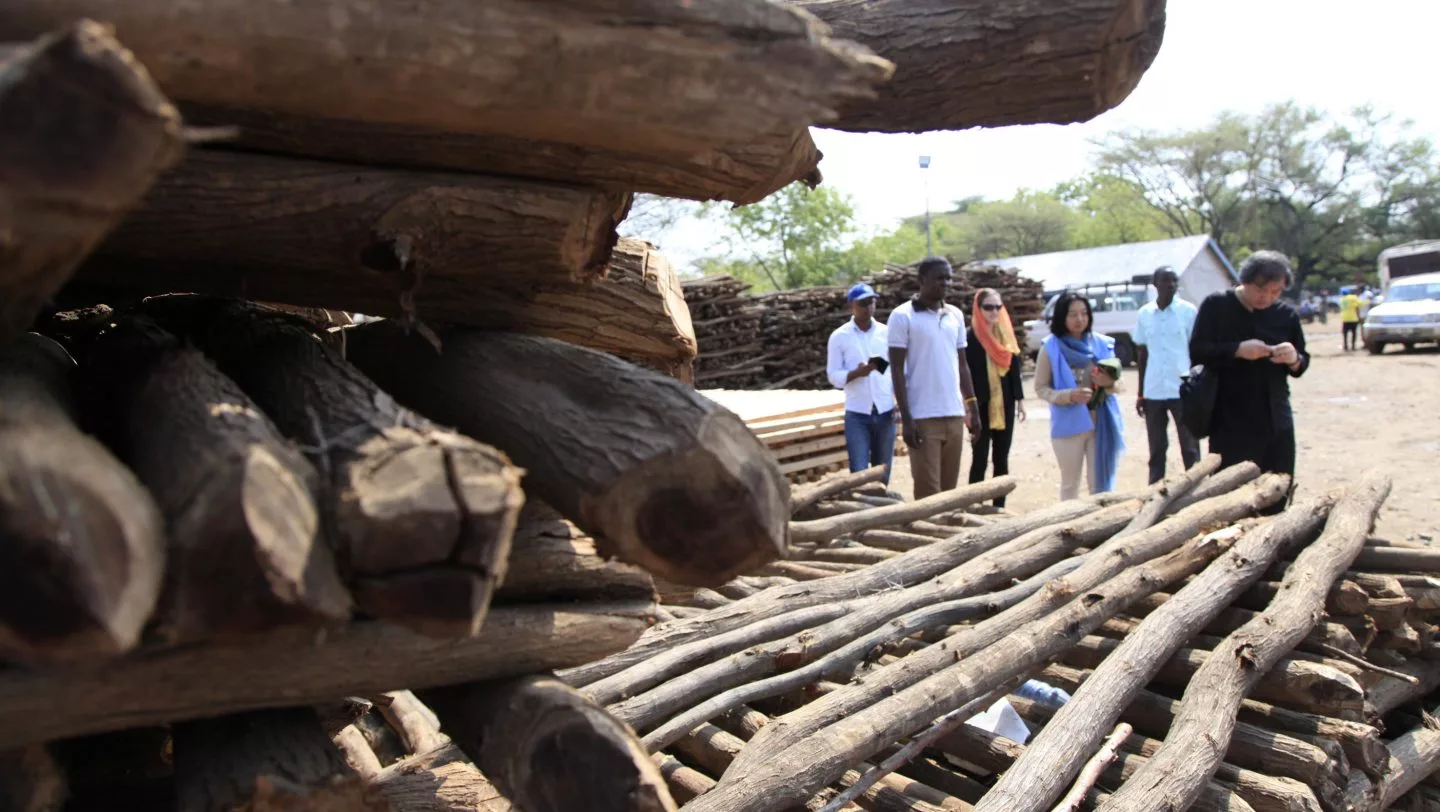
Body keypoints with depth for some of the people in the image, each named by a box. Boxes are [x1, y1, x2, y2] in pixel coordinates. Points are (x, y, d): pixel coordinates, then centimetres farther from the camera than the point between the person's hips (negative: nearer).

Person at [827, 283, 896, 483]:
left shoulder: (887, 333, 5)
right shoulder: (839, 336, -1)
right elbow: (833, 376, -4)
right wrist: (857, 373, -22)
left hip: (885, 412, 2)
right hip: (857, 414, -2)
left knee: (883, 472, 11)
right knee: (859, 472, -4)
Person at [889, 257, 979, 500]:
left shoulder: (956, 315, 11)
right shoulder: (902, 316, -6)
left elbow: (961, 363, 17)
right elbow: (896, 369, -8)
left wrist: (972, 406, 12)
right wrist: (906, 418, -13)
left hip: (954, 414, 5)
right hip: (922, 417, -5)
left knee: (949, 489, 10)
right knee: (928, 491, -4)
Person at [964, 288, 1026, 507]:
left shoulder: (1006, 333, 10)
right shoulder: (971, 338, -8)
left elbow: (1014, 369, 14)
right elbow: (967, 374, -11)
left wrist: (1019, 400, 11)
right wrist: (971, 408, -15)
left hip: (1005, 405, 6)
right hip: (982, 405, -6)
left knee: (1002, 459, 10)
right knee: (980, 459, -1)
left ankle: (999, 508, 18)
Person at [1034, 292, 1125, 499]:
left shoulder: (1103, 344, 2)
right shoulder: (1050, 348, -6)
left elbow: (1118, 384, 9)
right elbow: (1041, 388, -4)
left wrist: (1109, 383, -15)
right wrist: (1069, 395, -21)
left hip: (1102, 424, 2)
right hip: (1068, 425, -2)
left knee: (1101, 483, 8)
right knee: (1070, 484, 11)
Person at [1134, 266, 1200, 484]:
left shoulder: (1188, 311, -1)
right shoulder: (1143, 314, 6)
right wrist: (1140, 393, 11)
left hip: (1183, 390, -3)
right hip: (1153, 392, 3)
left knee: (1190, 447, 3)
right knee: (1156, 449, 9)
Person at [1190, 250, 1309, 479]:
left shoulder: (1287, 315, 7)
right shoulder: (1216, 306, -3)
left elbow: (1302, 365, 12)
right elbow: (1196, 351, -9)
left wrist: (1294, 359, -11)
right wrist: (1238, 350, -23)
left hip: (1277, 423, 4)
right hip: (1230, 424, -4)